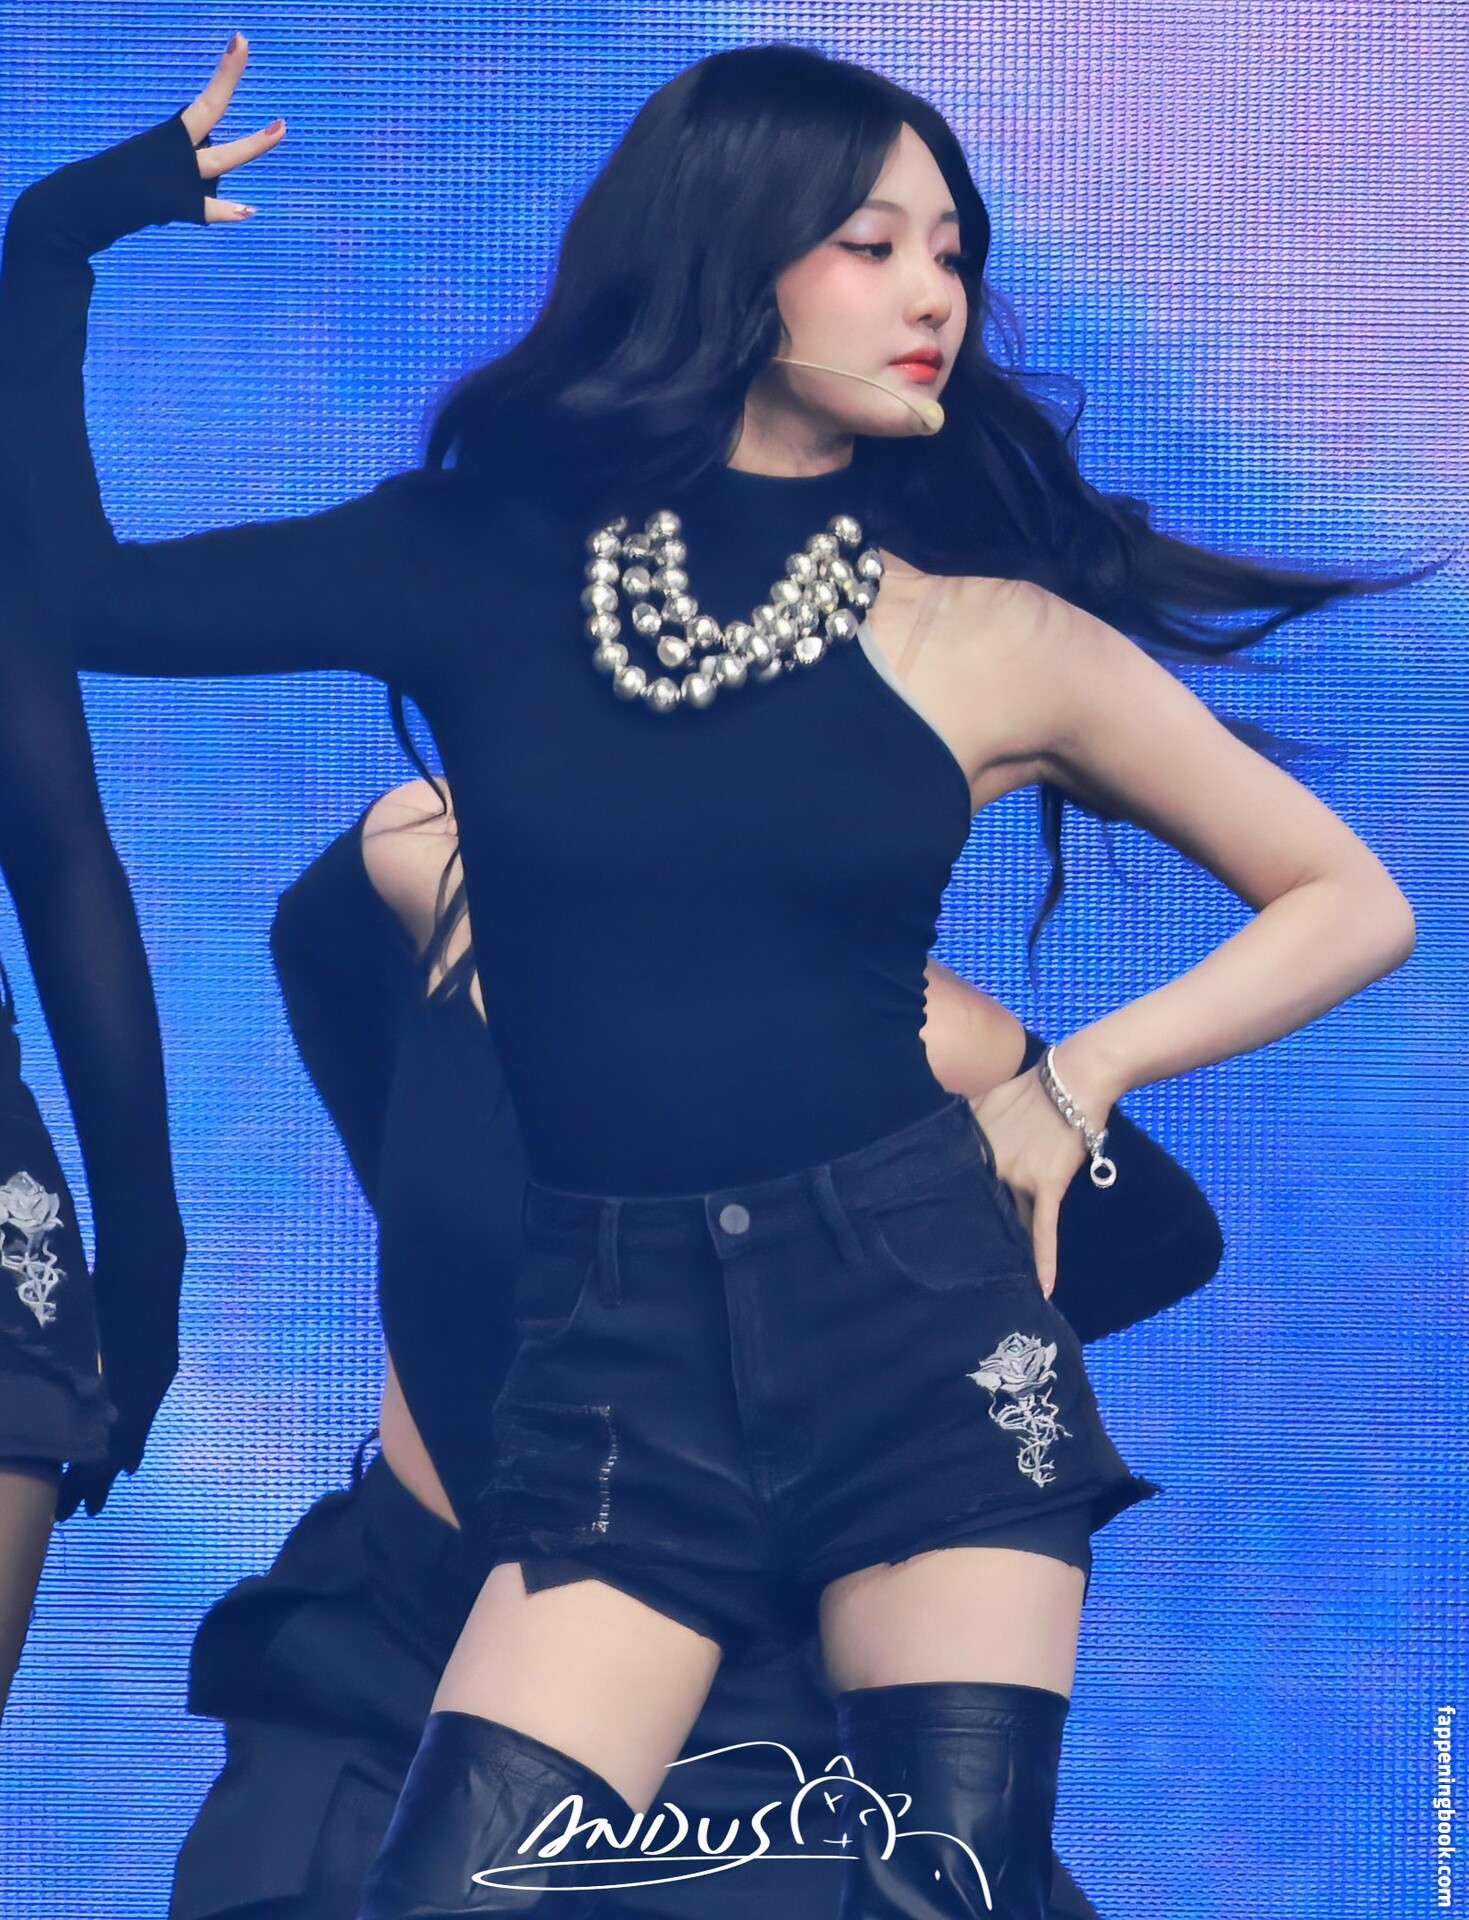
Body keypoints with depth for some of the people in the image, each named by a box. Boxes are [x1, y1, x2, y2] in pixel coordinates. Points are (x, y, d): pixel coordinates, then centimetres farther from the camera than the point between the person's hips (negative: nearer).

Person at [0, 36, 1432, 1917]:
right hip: (621, 1360, 0)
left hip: (927, 1328, 0)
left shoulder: (992, 634, 4)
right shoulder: (480, 562, 6)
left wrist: (1078, 1073, 1)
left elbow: (1352, 905, 12)